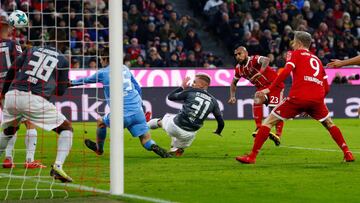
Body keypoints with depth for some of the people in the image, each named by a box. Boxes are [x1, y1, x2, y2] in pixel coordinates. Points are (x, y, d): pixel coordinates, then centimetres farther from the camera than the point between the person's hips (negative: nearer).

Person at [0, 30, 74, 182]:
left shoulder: (32, 50, 20)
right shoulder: (62, 60, 13)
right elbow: (60, 91, 16)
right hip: (35, 100, -4)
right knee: (66, 129, 9)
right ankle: (58, 166, -10)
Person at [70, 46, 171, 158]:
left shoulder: (103, 73, 1)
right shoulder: (125, 68, 15)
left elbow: (85, 80, 18)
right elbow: (138, 88, 21)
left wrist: (72, 82, 36)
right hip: (137, 111, 4)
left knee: (101, 122, 25)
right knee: (146, 140, 3)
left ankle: (99, 148, 42)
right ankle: (154, 147, -27)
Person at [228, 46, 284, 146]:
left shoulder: (254, 60, -22)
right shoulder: (238, 68, 2)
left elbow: (266, 60, -44)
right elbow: (234, 83, 18)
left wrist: (260, 73, -57)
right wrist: (232, 96, 4)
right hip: (262, 87, 6)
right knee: (257, 102, -21)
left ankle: (278, 135, -7)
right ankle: (259, 128, -16)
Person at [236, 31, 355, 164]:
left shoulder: (296, 54, 13)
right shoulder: (317, 59, 27)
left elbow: (286, 72, -7)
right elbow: (326, 88, 22)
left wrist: (269, 89, -10)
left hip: (298, 97, -4)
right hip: (317, 98, 4)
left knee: (269, 121, 5)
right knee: (329, 123, 29)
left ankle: (252, 156, -2)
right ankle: (347, 153, 20)